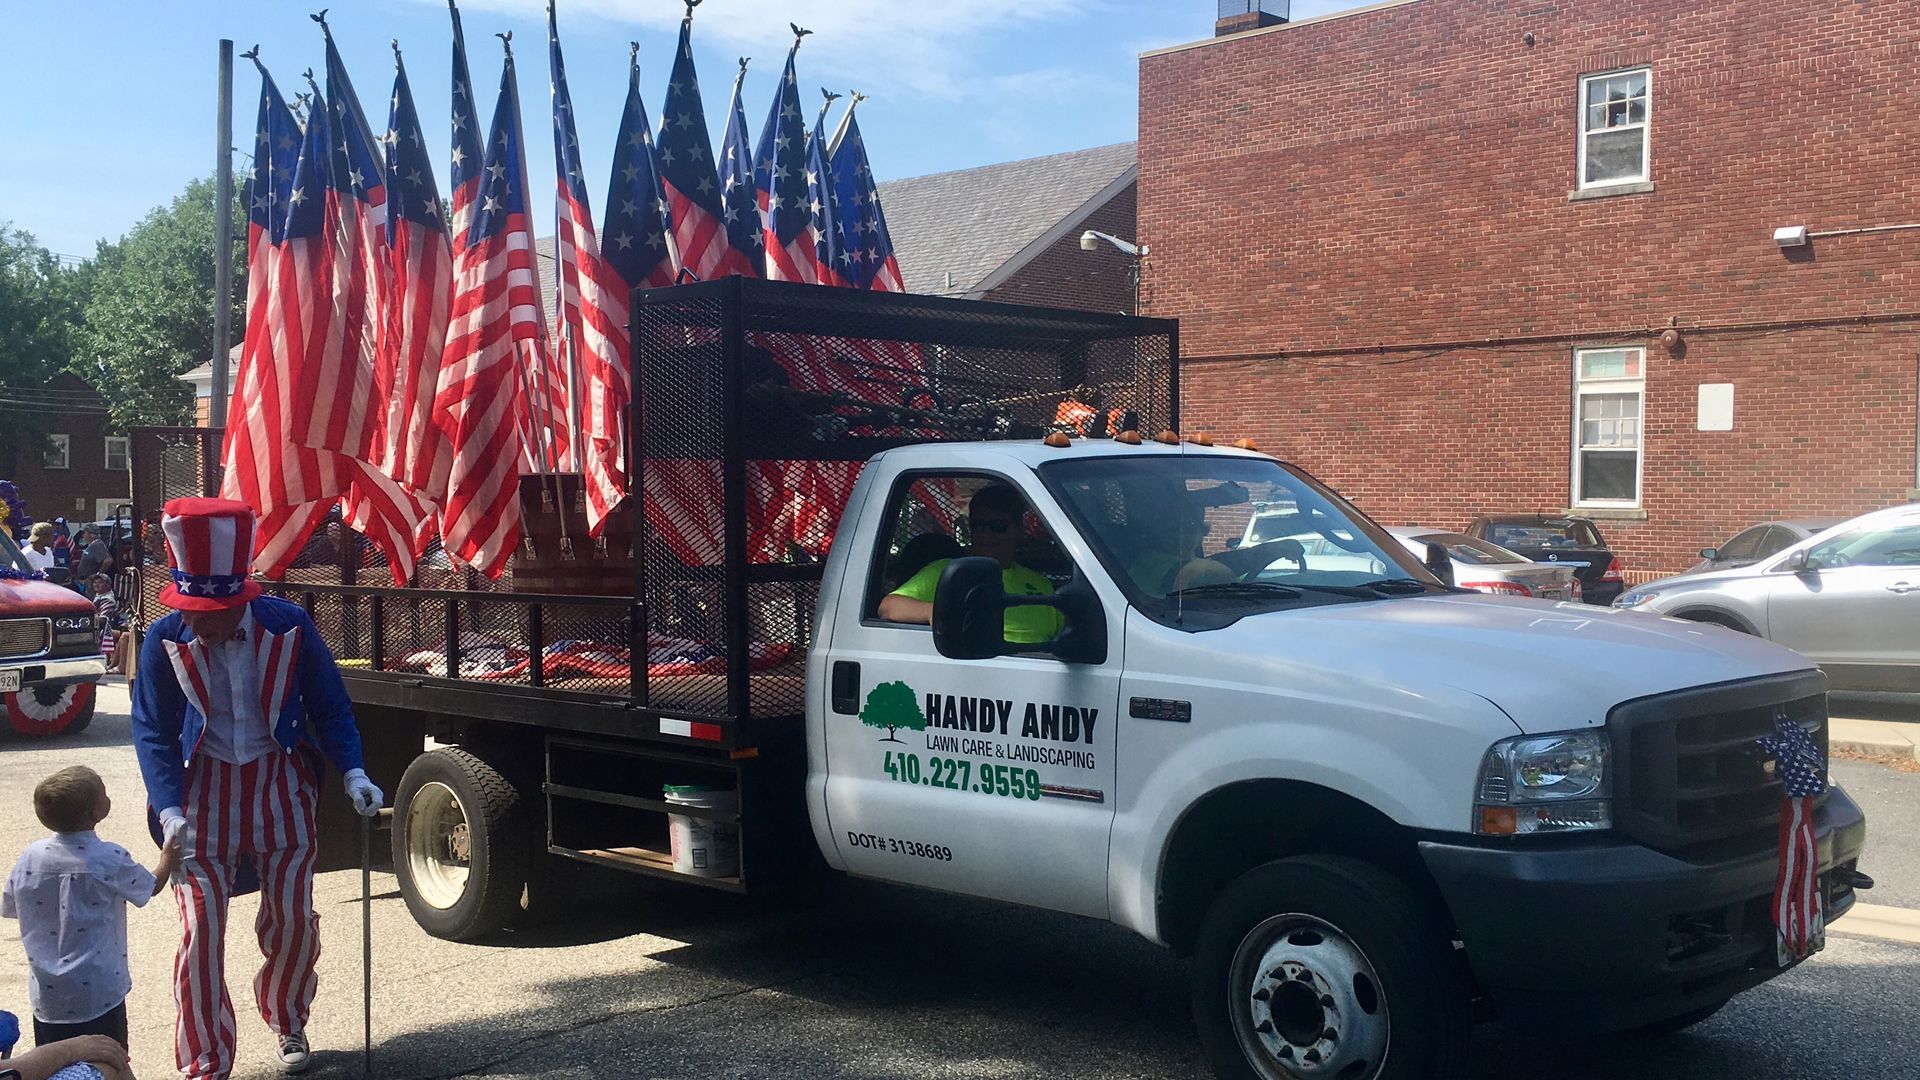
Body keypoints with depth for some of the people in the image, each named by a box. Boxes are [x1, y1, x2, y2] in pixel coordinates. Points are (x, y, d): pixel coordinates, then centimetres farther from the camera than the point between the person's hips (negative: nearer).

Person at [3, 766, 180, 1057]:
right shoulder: (110, 860, -15)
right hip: (98, 995, -4)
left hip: (46, 997, 4)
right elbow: (151, 887, 2)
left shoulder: (30, 857, -5)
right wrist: (168, 860, 22)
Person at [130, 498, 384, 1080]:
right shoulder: (166, 639, -15)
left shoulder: (288, 626, -16)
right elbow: (153, 732, -9)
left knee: (293, 919, 7)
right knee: (201, 930, -2)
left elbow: (329, 706, -5)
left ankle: (287, 1022, 36)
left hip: (280, 783, 1)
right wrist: (170, 810, -20)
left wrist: (353, 774, -15)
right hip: (204, 787, 0)